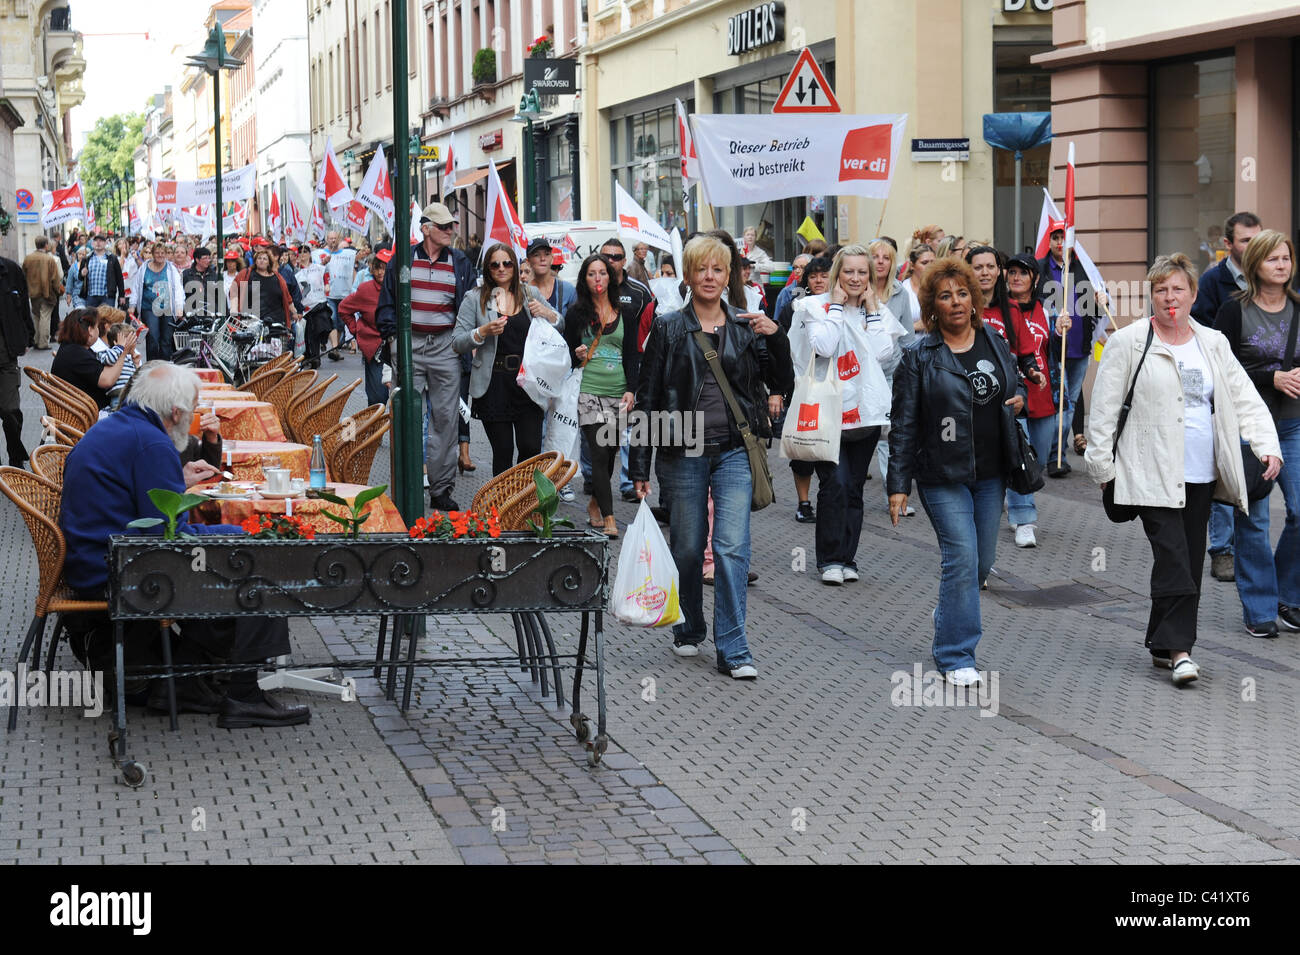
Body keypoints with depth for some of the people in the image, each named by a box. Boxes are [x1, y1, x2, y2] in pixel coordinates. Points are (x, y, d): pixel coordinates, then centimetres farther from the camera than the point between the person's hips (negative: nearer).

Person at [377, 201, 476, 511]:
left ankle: (441, 489, 6)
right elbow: (387, 302, 11)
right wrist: (392, 334, -1)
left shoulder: (460, 262, 9)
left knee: (445, 417, 1)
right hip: (409, 345, -1)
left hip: (446, 346, 1)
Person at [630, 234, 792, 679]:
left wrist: (777, 339, -9)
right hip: (683, 451, 0)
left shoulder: (746, 328, 7)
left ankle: (733, 649, -7)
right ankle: (689, 630, 31)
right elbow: (647, 397, 2)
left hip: (735, 451, 0)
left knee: (733, 546, -9)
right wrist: (640, 464, -1)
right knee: (687, 546, 9)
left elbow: (782, 384, 8)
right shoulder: (668, 330, 2)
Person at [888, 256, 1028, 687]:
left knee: (983, 561, 10)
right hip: (943, 476, -5)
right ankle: (956, 657, -3)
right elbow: (903, 425, -5)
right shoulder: (919, 358, -5)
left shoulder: (995, 343, 8)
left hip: (990, 473, 5)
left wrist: (1019, 399, 1)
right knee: (961, 557, -11)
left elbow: (1016, 383, 26)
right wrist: (898, 485, -9)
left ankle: (948, 618, 37)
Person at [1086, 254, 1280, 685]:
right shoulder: (1128, 342, -3)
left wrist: (1267, 446, -5)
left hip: (1200, 474, 5)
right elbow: (1104, 407, -1)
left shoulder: (1213, 344, 11)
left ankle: (1162, 644, 18)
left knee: (1191, 560, 8)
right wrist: (1102, 465, -3)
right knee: (1173, 559, -13)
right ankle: (1178, 649, -12)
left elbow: (1245, 398, 9)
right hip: (1152, 472, -5)